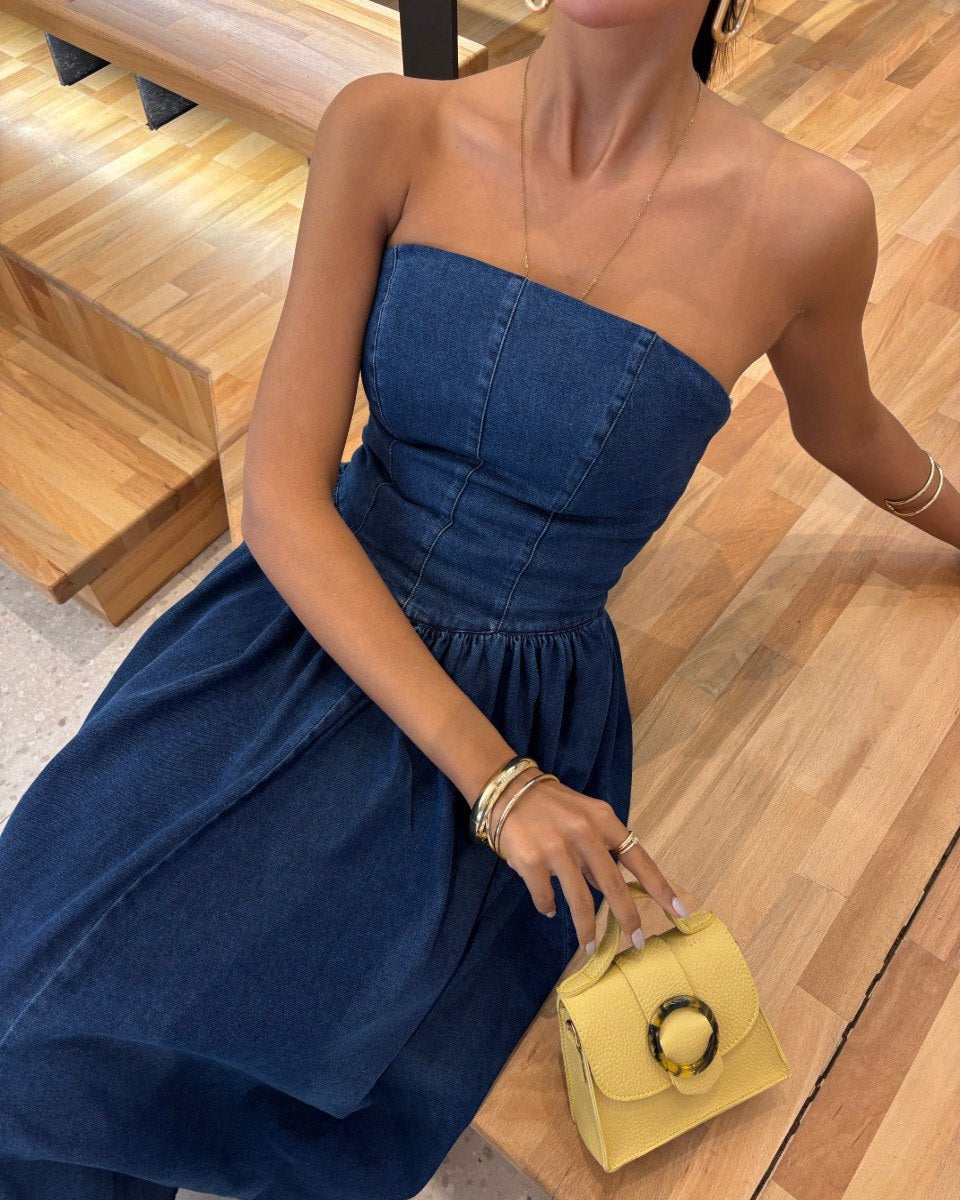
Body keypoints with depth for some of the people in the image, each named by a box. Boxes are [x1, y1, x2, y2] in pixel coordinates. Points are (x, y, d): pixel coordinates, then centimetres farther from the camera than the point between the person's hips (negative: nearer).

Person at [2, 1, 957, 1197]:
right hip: (298, 636, 1)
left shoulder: (805, 217, -8)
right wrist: (493, 778, -19)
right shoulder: (389, 131, -7)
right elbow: (282, 494, -11)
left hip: (521, 711, 0)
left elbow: (843, 427, 15)